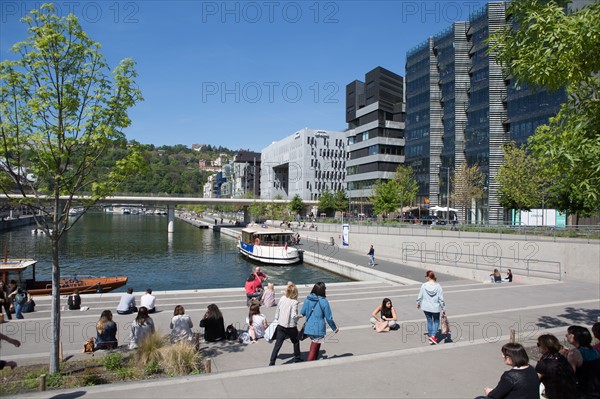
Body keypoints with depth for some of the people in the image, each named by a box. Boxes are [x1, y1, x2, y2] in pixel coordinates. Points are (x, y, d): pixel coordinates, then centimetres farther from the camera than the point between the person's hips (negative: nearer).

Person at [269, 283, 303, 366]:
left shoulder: (282, 298, -4)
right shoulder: (294, 302, -19)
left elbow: (277, 310, 5)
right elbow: (294, 315, -24)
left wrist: (277, 318, 18)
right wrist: (299, 316, -4)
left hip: (280, 325, 4)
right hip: (291, 327, -4)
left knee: (278, 344, 7)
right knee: (296, 342, 21)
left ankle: (272, 362, 4)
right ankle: (297, 359, 33)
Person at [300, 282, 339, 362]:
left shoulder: (307, 299, -1)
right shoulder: (324, 302, -14)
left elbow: (302, 313, 7)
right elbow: (329, 318, -8)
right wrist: (335, 328, 8)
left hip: (308, 328, 5)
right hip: (318, 330, -5)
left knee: (316, 347, 26)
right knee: (313, 351, 3)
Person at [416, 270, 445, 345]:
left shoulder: (424, 286, -12)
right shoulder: (438, 286, -14)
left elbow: (420, 296, -3)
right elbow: (441, 298, -10)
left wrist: (418, 303, 15)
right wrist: (443, 306, 4)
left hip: (426, 308, 1)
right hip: (436, 308, -1)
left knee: (429, 321, 17)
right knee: (436, 321, 15)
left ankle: (430, 336, 26)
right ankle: (433, 336, -1)